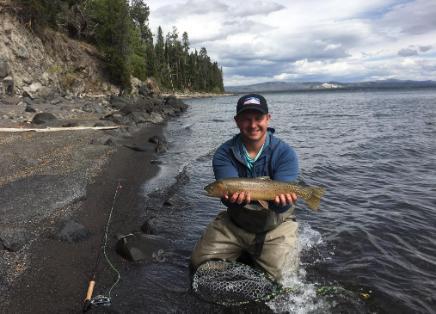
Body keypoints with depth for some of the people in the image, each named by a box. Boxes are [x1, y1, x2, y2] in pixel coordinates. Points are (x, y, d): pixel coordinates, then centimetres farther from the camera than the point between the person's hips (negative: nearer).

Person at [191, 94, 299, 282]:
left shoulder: (285, 153, -13)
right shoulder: (224, 154, -10)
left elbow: (281, 205, -21)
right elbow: (228, 197, -23)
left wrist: (280, 198, -45)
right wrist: (235, 196, -47)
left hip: (275, 227, -1)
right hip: (234, 223, 2)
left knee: (283, 278, -13)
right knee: (200, 262, -4)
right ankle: (244, 252, 23)